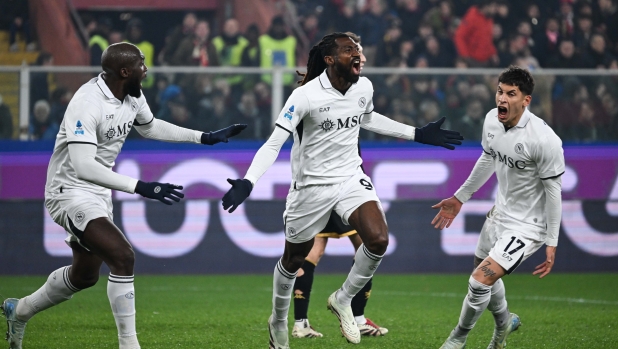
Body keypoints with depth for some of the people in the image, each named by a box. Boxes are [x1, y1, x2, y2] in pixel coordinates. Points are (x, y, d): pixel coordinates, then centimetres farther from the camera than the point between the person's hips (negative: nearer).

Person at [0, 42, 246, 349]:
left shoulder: (133, 96, -1)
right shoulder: (87, 103, -28)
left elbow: (149, 127, 22)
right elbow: (82, 165, -35)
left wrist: (205, 137, 17)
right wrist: (139, 187, -39)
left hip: (98, 193, 10)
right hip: (70, 191, -10)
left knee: (85, 275, 21)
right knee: (122, 256, -24)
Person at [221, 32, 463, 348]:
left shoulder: (364, 87, -4)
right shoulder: (305, 96, -21)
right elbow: (274, 143, -22)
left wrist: (418, 135, 21)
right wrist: (247, 183, -34)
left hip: (351, 179, 4)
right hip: (311, 186, -4)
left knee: (378, 239, -21)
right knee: (293, 260, 11)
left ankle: (343, 300, 4)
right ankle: (278, 322, 39)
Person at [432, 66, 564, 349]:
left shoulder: (545, 140, -29)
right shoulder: (492, 120, -7)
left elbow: (553, 191, -20)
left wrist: (551, 243, -16)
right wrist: (460, 197, 21)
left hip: (527, 225, -8)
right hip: (500, 213, 8)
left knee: (480, 282, -15)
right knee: (486, 276, 25)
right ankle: (504, 323, 56)